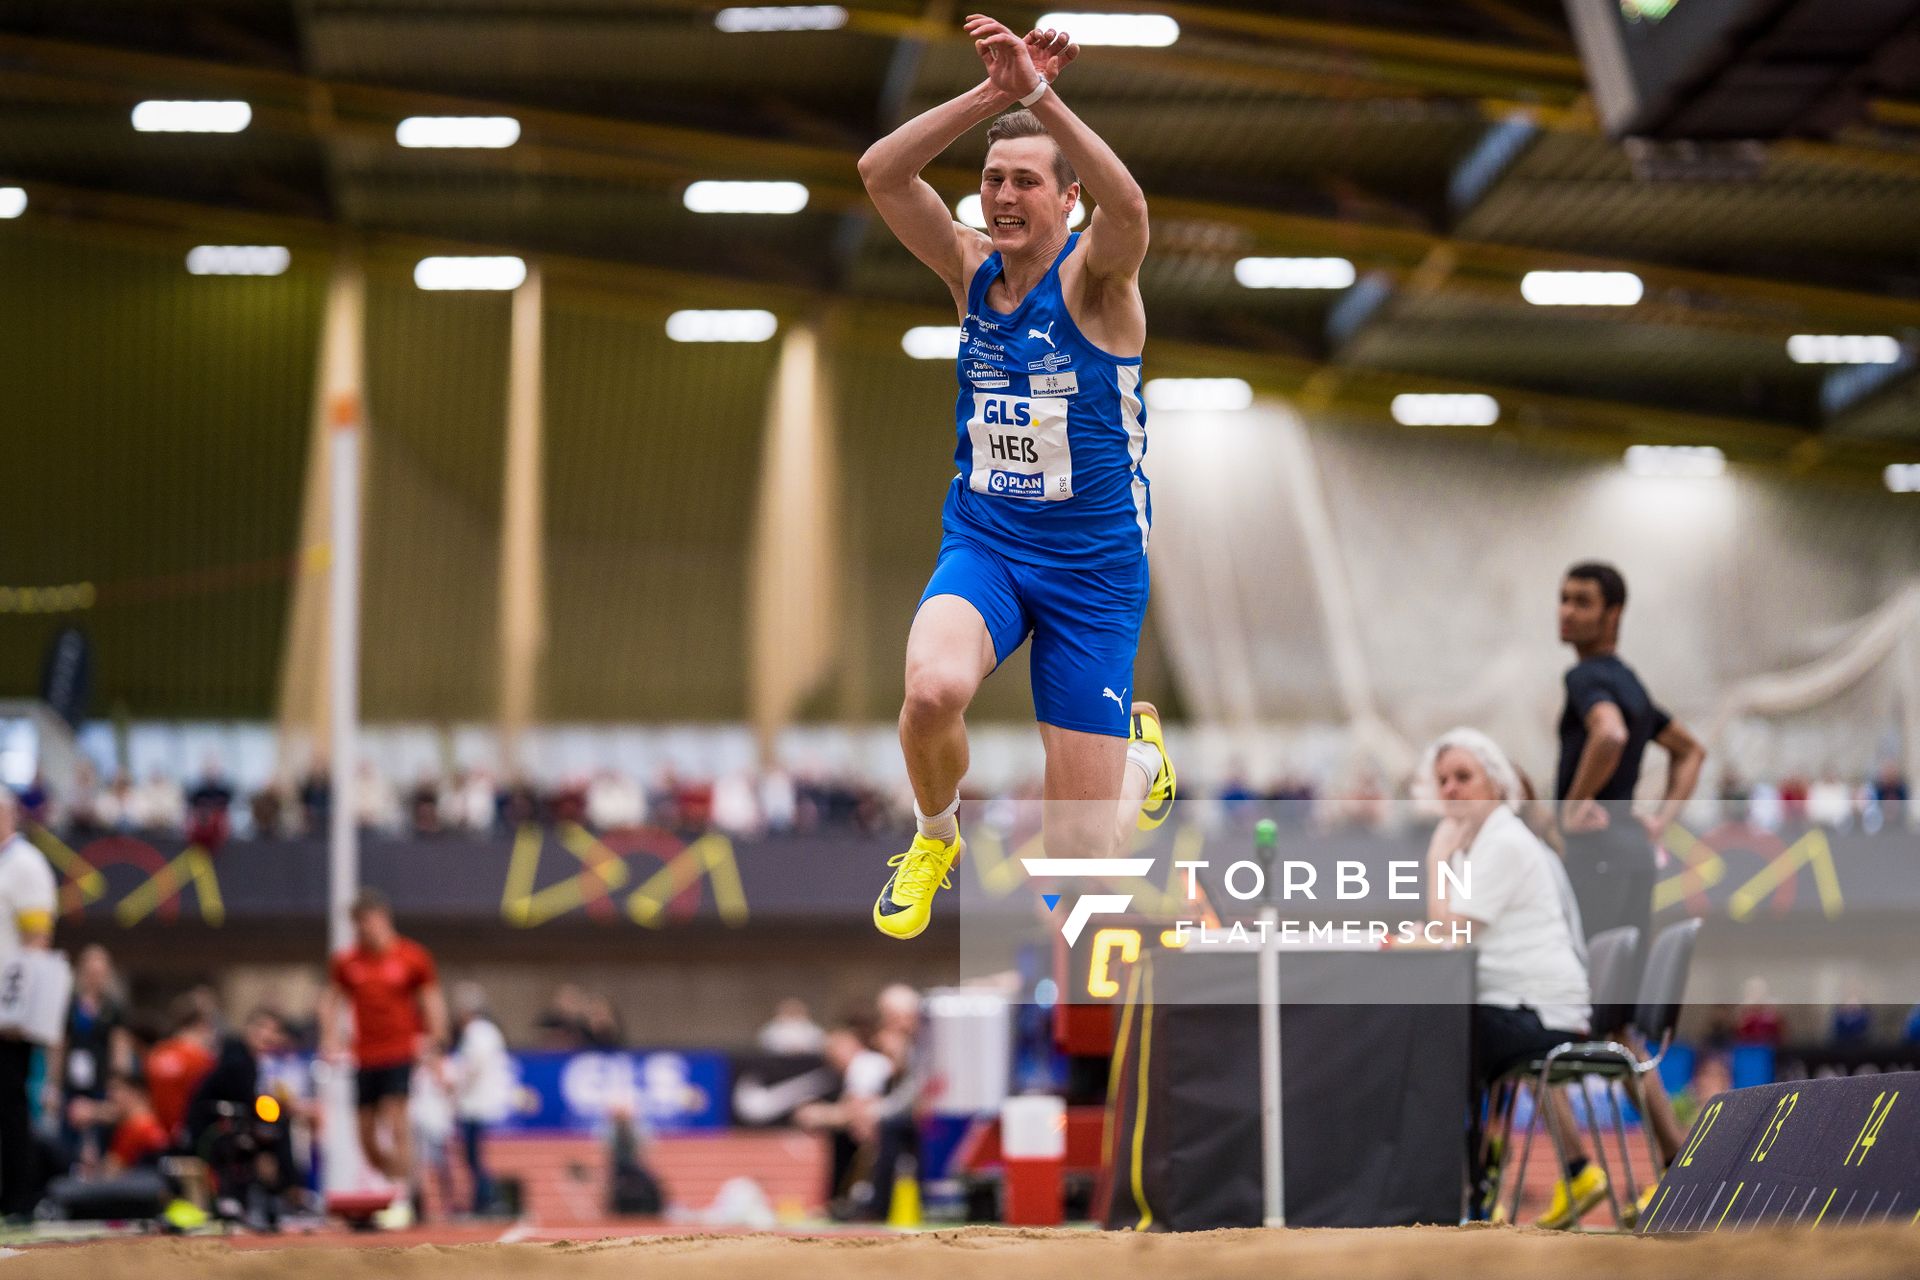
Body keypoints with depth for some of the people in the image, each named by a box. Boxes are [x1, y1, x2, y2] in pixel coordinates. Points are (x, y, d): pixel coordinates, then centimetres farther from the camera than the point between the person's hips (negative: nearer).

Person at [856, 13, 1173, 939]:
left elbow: (1127, 206, -37)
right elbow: (881, 174, -16)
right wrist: (991, 94, -29)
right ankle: (934, 835, 1)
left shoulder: (1093, 278, -12)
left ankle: (1139, 748, 38)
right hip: (983, 543, 2)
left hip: (1093, 564, -2)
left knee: (1078, 850, -1)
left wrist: (1036, 93, -45)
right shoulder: (971, 269, -1)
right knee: (932, 689, -34)